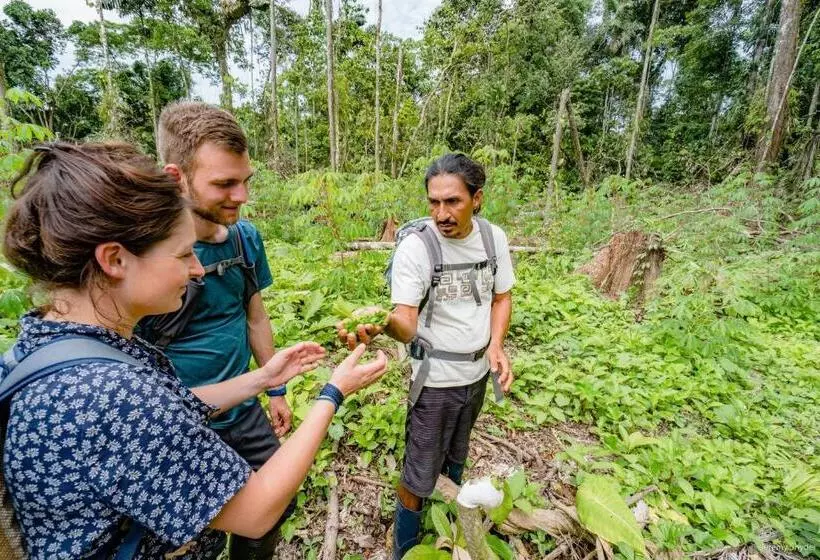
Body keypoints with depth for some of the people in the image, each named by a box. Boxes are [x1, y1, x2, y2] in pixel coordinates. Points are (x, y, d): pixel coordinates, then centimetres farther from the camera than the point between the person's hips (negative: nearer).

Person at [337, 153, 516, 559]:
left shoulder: (493, 237, -7)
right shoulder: (415, 246, -22)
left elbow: (502, 298, 5)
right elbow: (406, 323, -28)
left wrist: (496, 346, -11)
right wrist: (383, 324, -51)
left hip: (478, 372, 5)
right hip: (436, 377, -5)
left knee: (457, 457, 26)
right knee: (419, 475, 6)